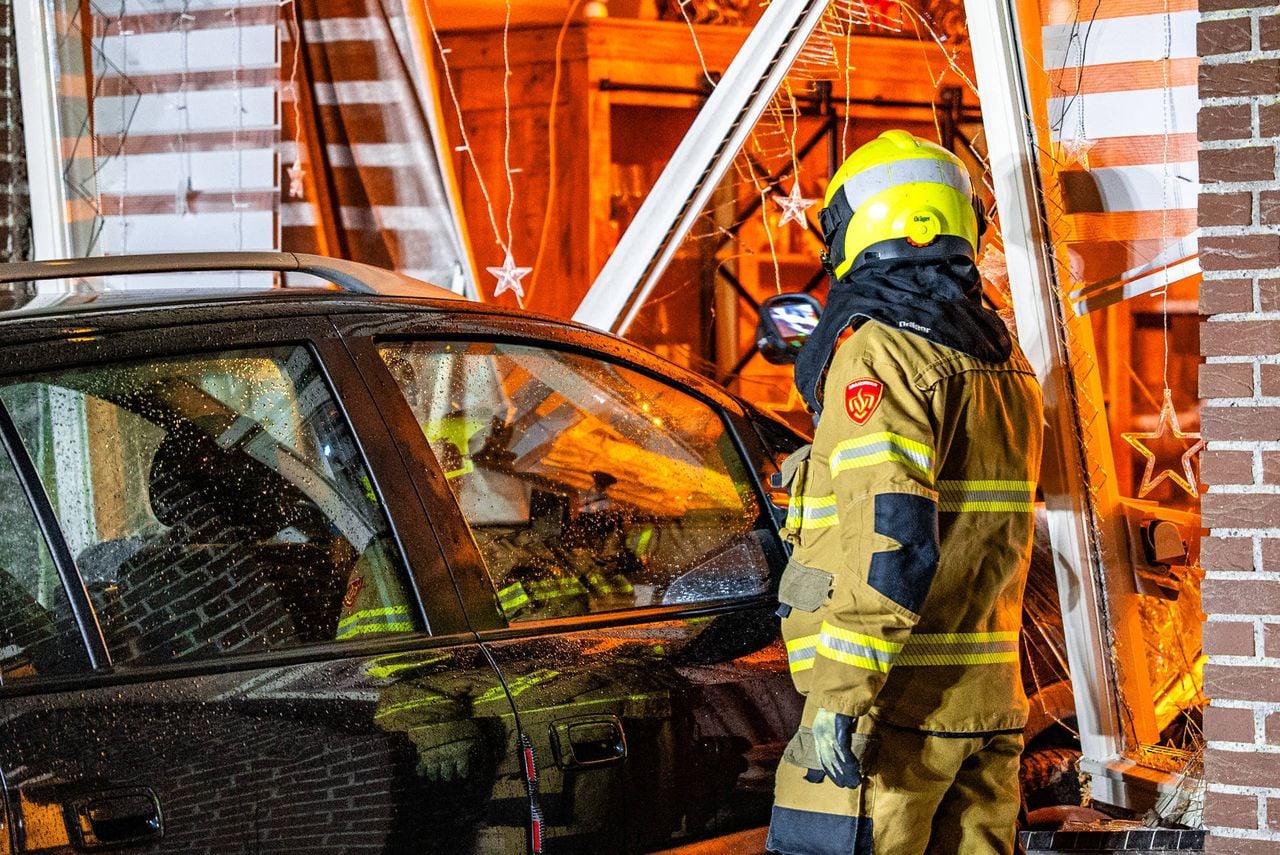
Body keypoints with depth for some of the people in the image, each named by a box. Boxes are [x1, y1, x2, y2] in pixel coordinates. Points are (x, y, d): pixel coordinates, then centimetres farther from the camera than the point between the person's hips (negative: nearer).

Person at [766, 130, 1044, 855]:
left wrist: (839, 698, -21)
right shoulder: (1004, 360, 13)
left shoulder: (879, 351, -11)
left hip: (897, 708, -8)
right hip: (990, 705, 8)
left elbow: (889, 541, -21)